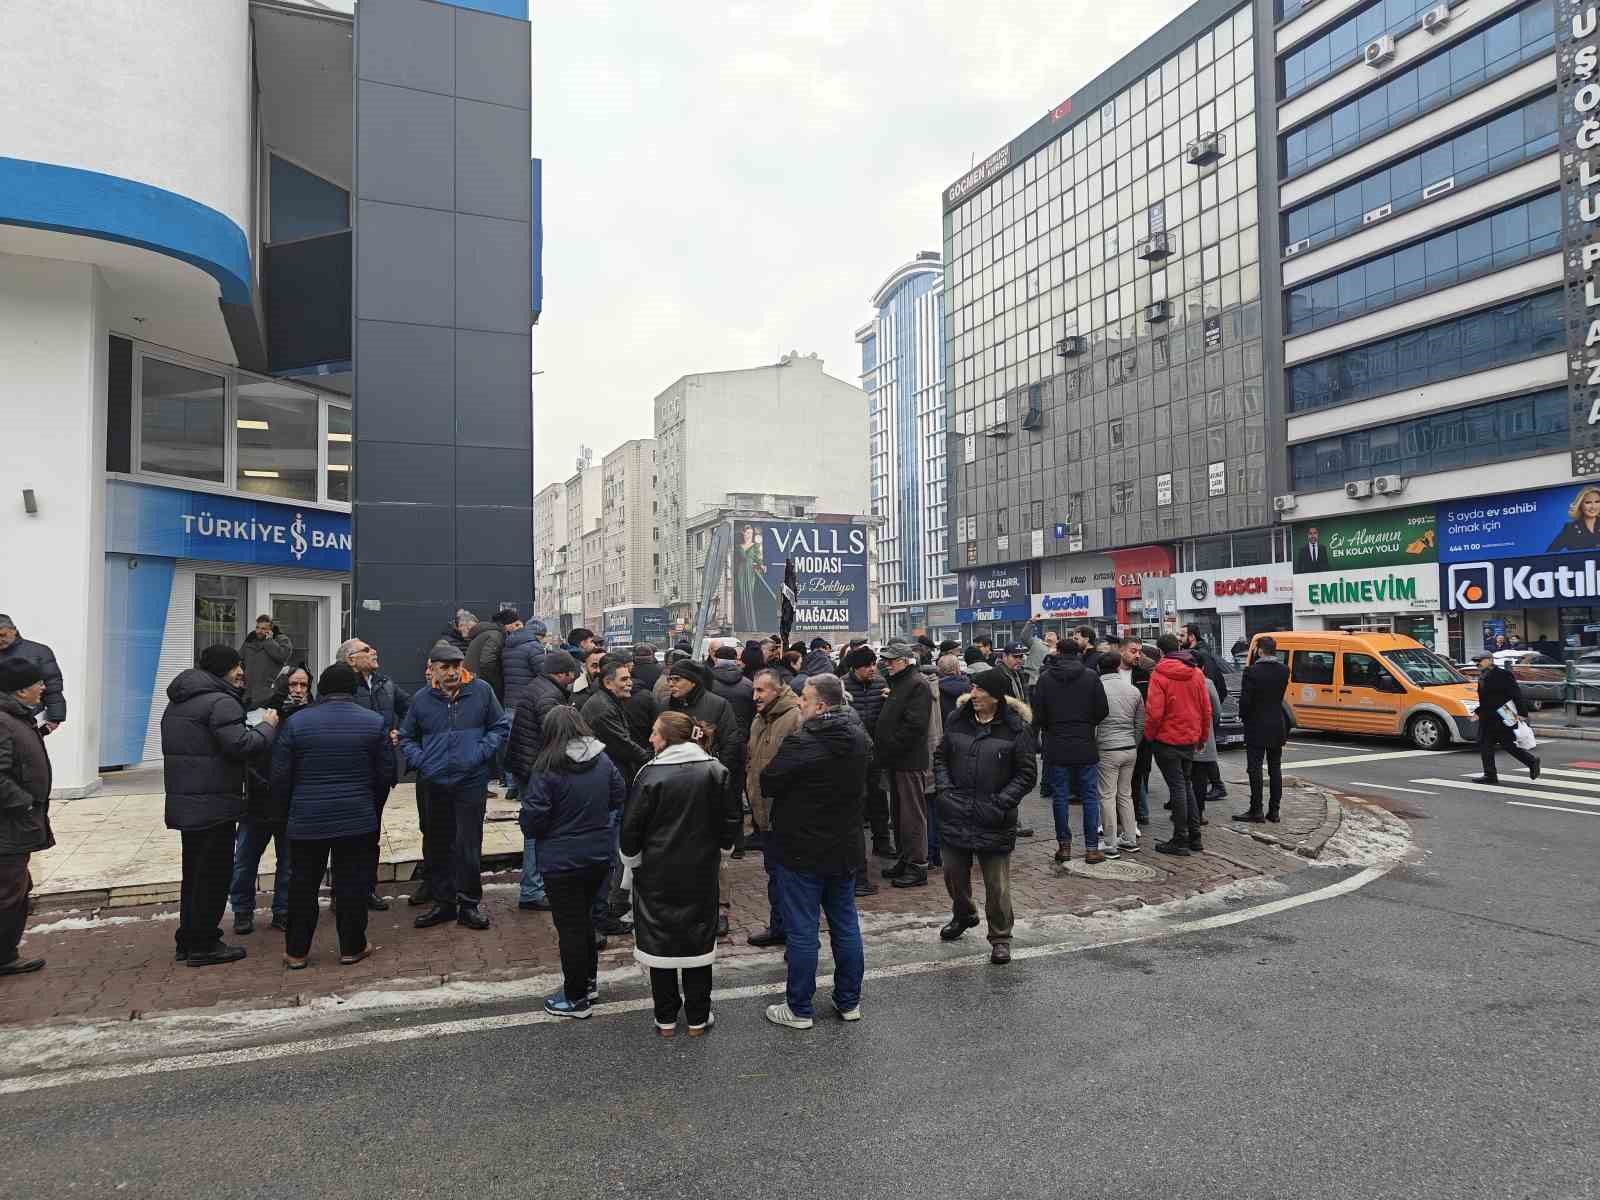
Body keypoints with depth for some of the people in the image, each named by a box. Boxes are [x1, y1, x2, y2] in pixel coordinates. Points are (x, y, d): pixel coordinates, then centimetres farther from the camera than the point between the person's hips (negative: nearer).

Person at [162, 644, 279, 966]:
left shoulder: (179, 701, 16)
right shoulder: (220, 701, -16)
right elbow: (240, 745, -23)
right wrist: (267, 727, -8)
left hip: (184, 801, 10)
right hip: (213, 803, -10)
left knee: (195, 872, 18)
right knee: (214, 874, 0)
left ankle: (188, 941, 26)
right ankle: (203, 946, 6)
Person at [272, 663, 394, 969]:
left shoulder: (296, 723, -3)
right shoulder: (374, 722, -2)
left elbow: (280, 777, 0)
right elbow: (386, 774, 2)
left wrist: (288, 810, 16)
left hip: (306, 821, 1)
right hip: (358, 820, 0)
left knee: (303, 885, 12)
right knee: (353, 884, 8)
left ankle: (296, 951, 18)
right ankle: (352, 947, 15)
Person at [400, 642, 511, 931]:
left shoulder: (481, 691, -2)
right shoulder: (421, 699, 5)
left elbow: (501, 725, 6)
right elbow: (406, 737, 17)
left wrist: (483, 751, -7)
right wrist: (420, 761, 1)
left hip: (472, 781, -3)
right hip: (435, 784, 3)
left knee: (468, 845, -3)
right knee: (439, 845, 12)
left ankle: (469, 903, 10)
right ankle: (443, 902, 25)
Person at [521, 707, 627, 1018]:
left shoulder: (547, 768, -19)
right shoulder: (603, 760, -3)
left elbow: (532, 818, -18)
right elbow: (619, 797, 9)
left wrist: (531, 829, 4)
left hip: (563, 861, -5)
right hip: (600, 855, 6)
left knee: (570, 927, 7)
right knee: (585, 918, 23)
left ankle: (576, 998, 18)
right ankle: (589, 981, 36)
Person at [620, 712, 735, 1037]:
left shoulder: (652, 773, -16)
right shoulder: (715, 771, -6)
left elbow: (631, 826, -11)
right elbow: (730, 823, 0)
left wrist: (632, 861, 6)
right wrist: (718, 850, 17)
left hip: (657, 874, -2)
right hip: (701, 874, 2)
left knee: (660, 940, 12)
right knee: (698, 938, 14)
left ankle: (666, 1018, 21)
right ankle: (698, 1018, 21)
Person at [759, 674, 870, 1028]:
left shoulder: (800, 743, -23)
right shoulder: (858, 738, -1)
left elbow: (768, 783, -14)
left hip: (801, 852, -6)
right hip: (845, 849, 7)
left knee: (802, 932, 5)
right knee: (846, 926, 16)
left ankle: (799, 1009, 16)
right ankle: (849, 1001, 29)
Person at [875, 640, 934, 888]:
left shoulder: (917, 685, -13)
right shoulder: (897, 684, 19)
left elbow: (914, 725, -21)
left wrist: (889, 747, -17)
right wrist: (881, 748, 12)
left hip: (909, 762, -10)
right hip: (895, 761, 10)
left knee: (912, 814, -4)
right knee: (900, 813, 15)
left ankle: (917, 866, 2)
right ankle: (906, 859, 25)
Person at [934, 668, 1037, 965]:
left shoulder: (1016, 728, -9)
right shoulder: (957, 720, 2)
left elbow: (1027, 775, -5)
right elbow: (940, 758, 11)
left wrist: (1000, 803, -13)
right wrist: (945, 790, -3)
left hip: (993, 820, -4)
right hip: (956, 814, 4)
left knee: (997, 884, 1)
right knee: (954, 873, 18)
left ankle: (1000, 938, 20)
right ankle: (963, 916, 45)